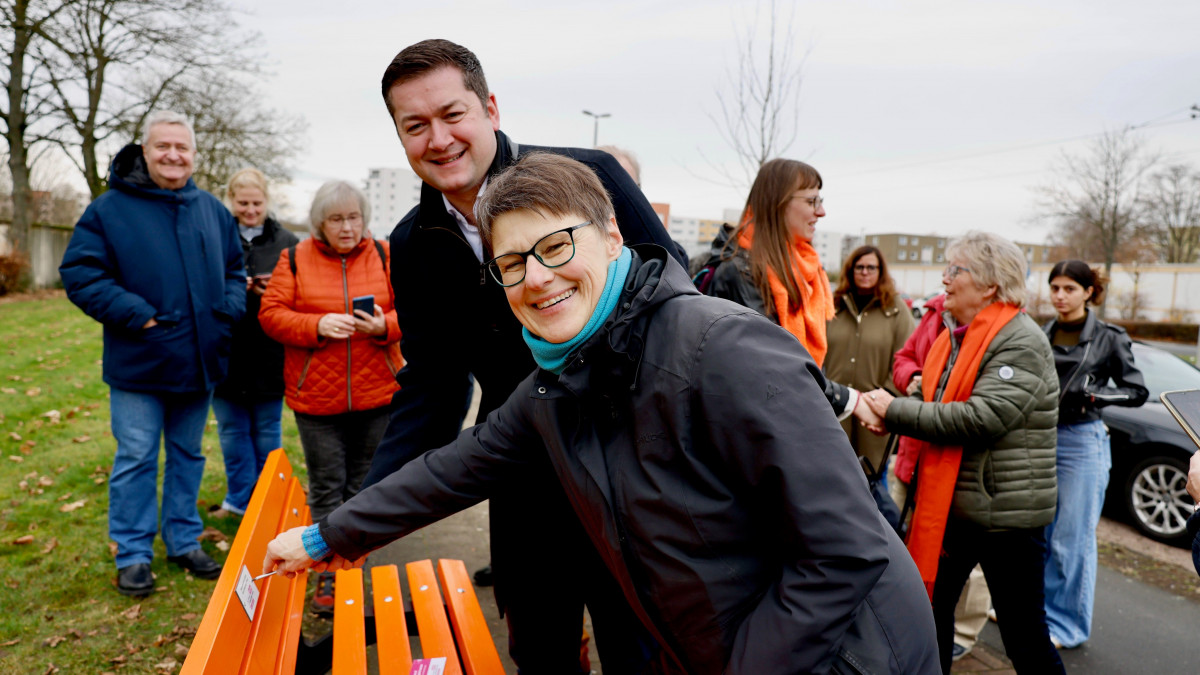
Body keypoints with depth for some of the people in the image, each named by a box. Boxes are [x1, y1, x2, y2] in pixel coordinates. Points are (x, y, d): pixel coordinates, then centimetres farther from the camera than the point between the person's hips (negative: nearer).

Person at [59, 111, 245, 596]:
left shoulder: (213, 210, 7)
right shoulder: (110, 208, -6)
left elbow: (235, 269, 15)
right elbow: (80, 274, -9)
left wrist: (228, 312, -2)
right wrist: (136, 315, -17)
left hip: (199, 361, 4)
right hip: (138, 364, -4)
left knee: (188, 456, 15)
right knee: (136, 459, 4)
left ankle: (184, 542, 29)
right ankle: (133, 554, 19)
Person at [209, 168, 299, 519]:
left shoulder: (287, 243, 3)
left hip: (269, 357, 0)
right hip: (225, 355, 1)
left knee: (267, 431, 10)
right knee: (232, 430, 11)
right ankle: (239, 498, 26)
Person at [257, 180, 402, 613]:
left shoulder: (384, 255, 3)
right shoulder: (295, 259, 2)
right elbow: (271, 314, -2)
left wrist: (384, 326, -19)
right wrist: (317, 325, -18)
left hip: (376, 396, 1)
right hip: (316, 396, -1)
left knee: (365, 487, 13)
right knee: (326, 487, 6)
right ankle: (328, 575, 18)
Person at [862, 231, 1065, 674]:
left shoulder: (1022, 343, -16)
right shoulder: (954, 335, 9)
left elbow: (981, 418, -27)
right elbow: (932, 402, 12)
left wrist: (896, 411, -21)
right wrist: (885, 410, -8)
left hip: (1007, 510, -7)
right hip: (949, 502, 8)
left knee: (1022, 630, 7)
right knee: (931, 607, 16)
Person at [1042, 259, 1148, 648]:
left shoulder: (1108, 338, -3)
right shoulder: (1041, 336, 7)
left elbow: (1137, 391, -3)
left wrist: (1093, 393, -19)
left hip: (1081, 444, -4)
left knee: (1072, 539, 1)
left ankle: (1066, 624, 15)